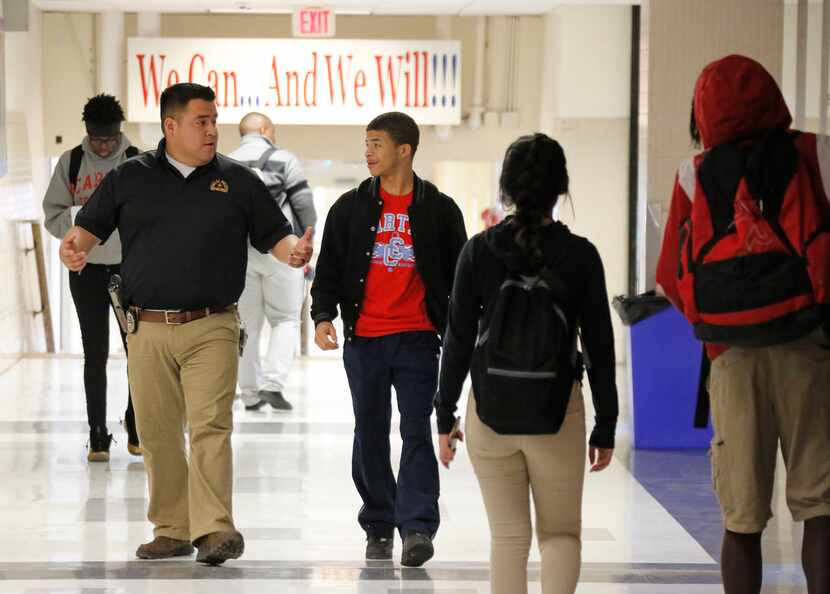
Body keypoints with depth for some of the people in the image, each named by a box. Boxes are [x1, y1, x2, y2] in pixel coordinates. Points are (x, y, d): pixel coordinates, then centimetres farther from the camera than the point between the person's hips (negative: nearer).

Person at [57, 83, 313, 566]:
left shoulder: (237, 180, 8)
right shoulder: (130, 178, 9)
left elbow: (275, 234, 10)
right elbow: (91, 224, 9)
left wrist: (294, 251, -12)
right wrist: (75, 247, -13)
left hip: (212, 327, -2)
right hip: (148, 329, 2)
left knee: (211, 425, -14)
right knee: (158, 433, 5)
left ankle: (215, 530, -18)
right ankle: (172, 530, 15)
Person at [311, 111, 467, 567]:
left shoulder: (438, 210, 3)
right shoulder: (350, 208, 6)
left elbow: (459, 273, 8)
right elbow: (329, 267, 7)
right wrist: (323, 315, -7)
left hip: (417, 339, -2)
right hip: (363, 338, 2)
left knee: (416, 431, -9)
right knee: (370, 435, 8)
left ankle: (417, 528, -12)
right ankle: (378, 528, 18)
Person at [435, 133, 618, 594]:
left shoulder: (479, 250, -5)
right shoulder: (580, 255, -5)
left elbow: (458, 338, -3)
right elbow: (599, 347, -2)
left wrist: (444, 416, 6)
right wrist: (605, 428, 6)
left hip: (491, 411, 1)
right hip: (558, 414, -1)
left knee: (508, 536, 11)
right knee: (561, 532, 12)